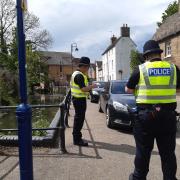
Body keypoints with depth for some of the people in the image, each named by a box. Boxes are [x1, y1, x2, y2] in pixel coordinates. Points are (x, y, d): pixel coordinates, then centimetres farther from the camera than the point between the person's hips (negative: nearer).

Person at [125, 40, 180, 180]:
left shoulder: (141, 69, -4)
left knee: (143, 150, 12)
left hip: (146, 115, -2)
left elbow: (128, 90, 4)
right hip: (168, 115, 2)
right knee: (168, 152, 13)